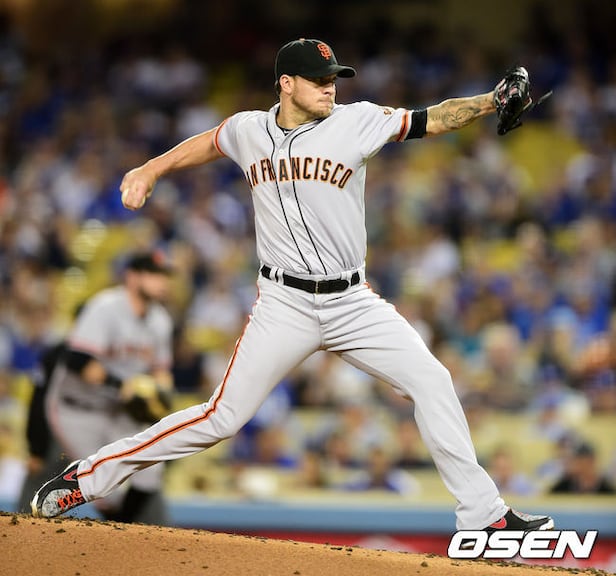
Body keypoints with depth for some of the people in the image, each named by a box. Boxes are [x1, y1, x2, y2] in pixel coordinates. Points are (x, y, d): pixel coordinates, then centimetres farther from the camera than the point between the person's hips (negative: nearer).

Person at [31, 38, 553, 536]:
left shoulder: (356, 122, -3)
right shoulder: (247, 131, 2)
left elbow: (431, 120, -11)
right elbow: (206, 144, 24)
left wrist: (492, 101, -24)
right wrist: (149, 171, 16)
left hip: (353, 303, 2)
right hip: (285, 305, -1)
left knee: (431, 381, -10)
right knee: (223, 417, -7)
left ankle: (483, 514, -2)